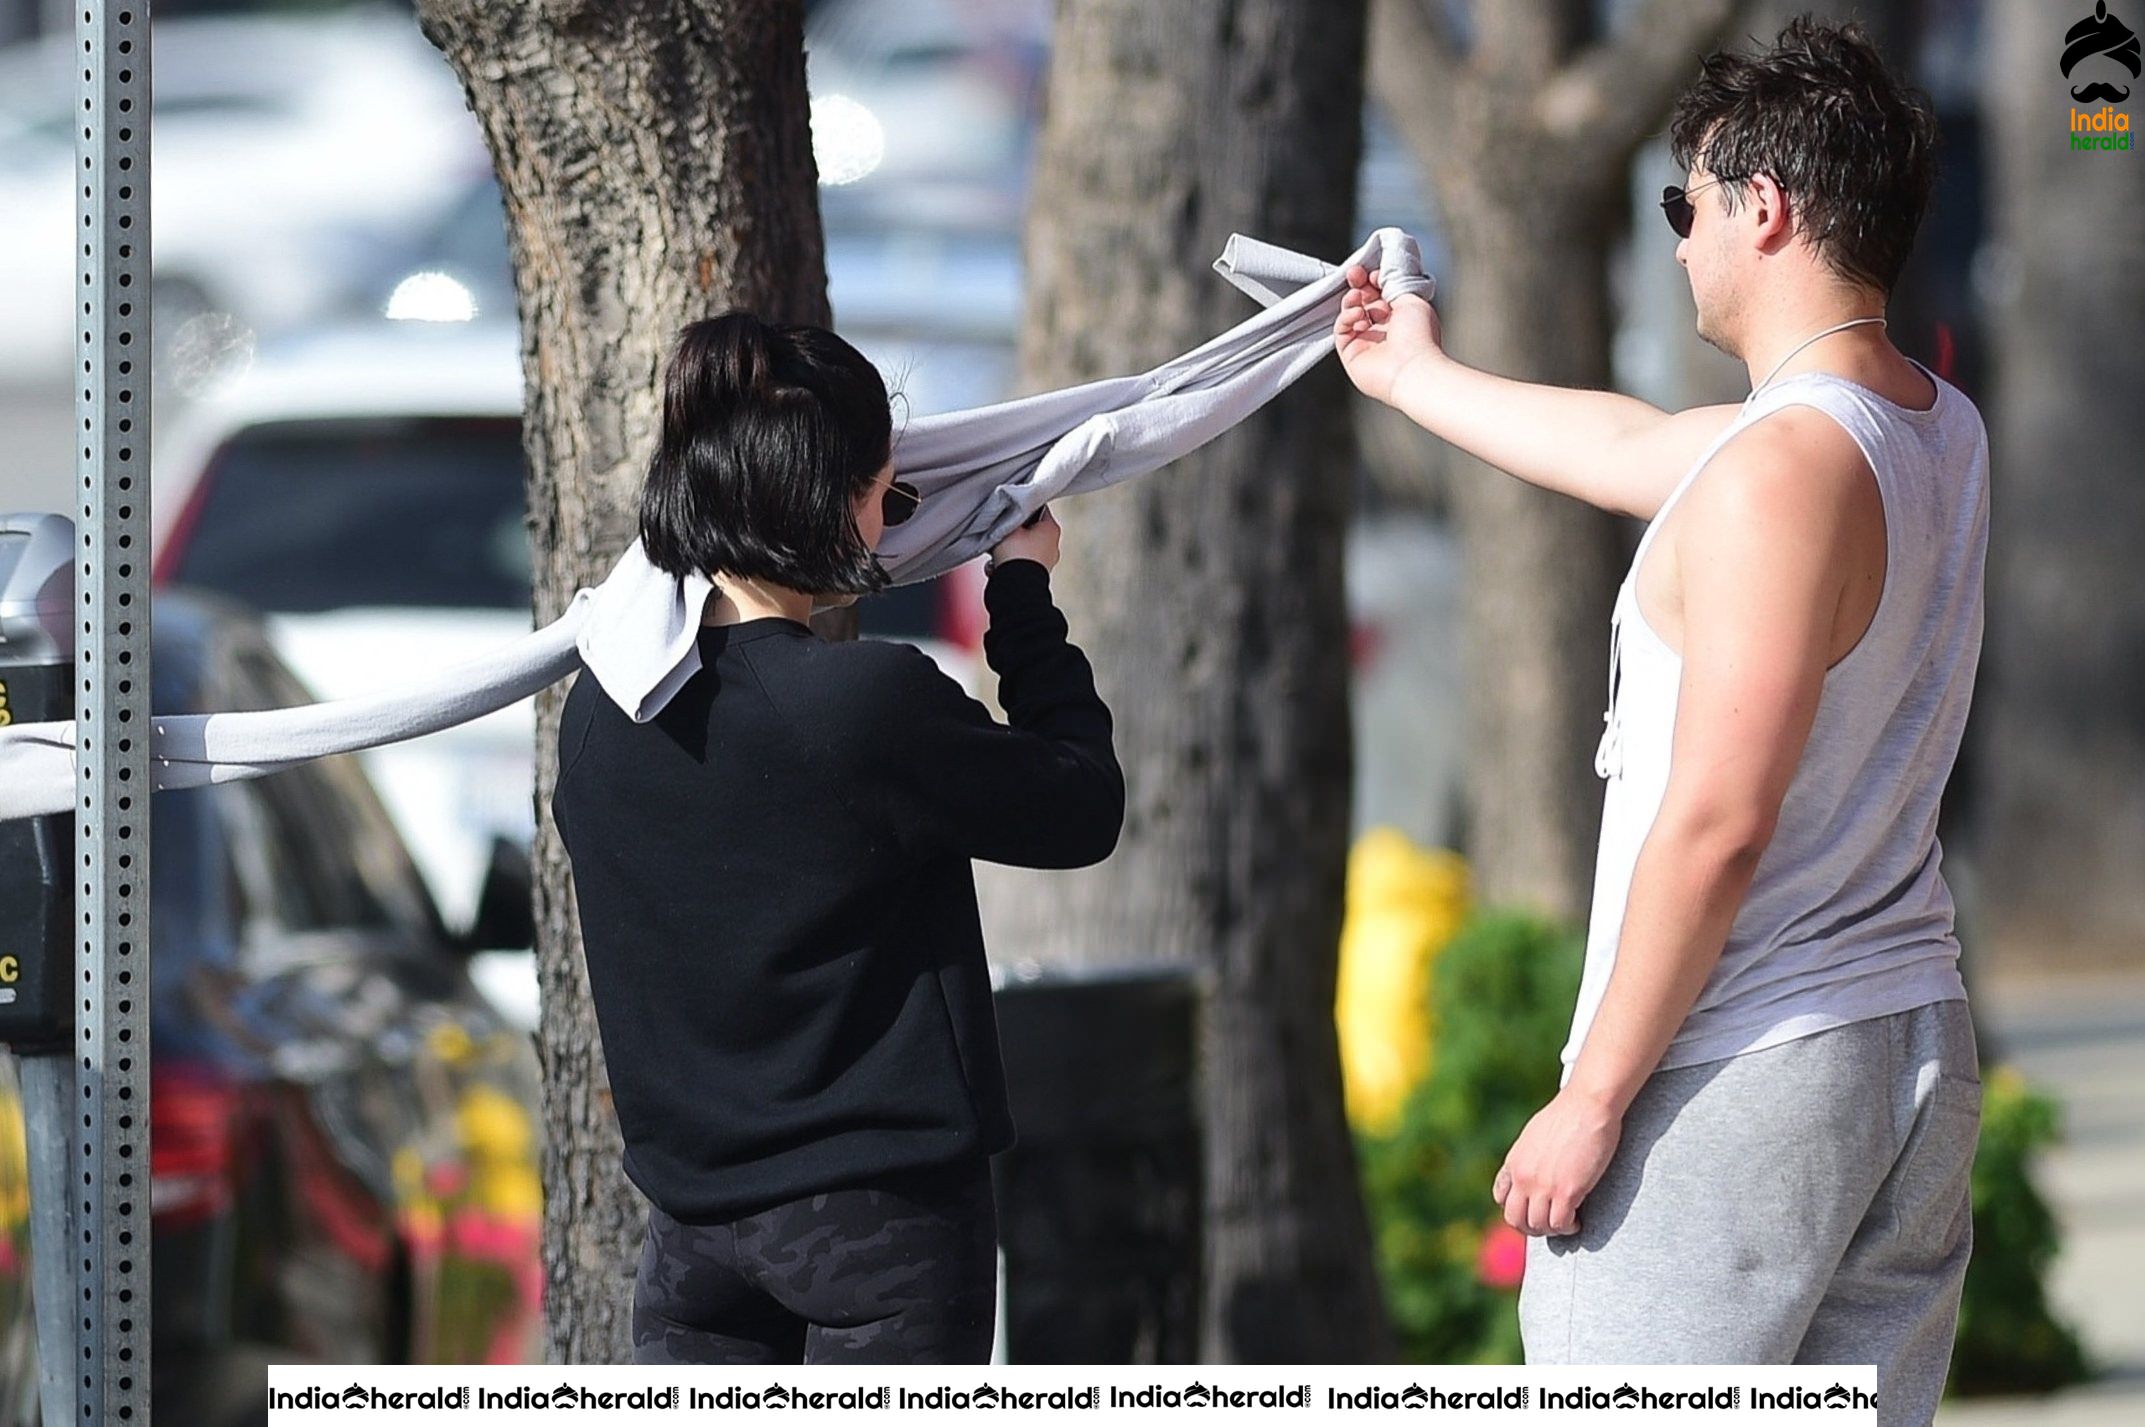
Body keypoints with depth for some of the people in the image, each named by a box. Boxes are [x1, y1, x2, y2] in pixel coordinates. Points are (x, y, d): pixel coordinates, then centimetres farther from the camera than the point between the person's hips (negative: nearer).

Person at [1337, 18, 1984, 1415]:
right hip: (1917, 1053, 9)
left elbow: (1718, 825, -22)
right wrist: (1418, 378, 44)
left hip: (1736, 1084, -9)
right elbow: (1637, 447, 29)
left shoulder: (1779, 470, -19)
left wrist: (1590, 1102, -16)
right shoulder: (1941, 434, 10)